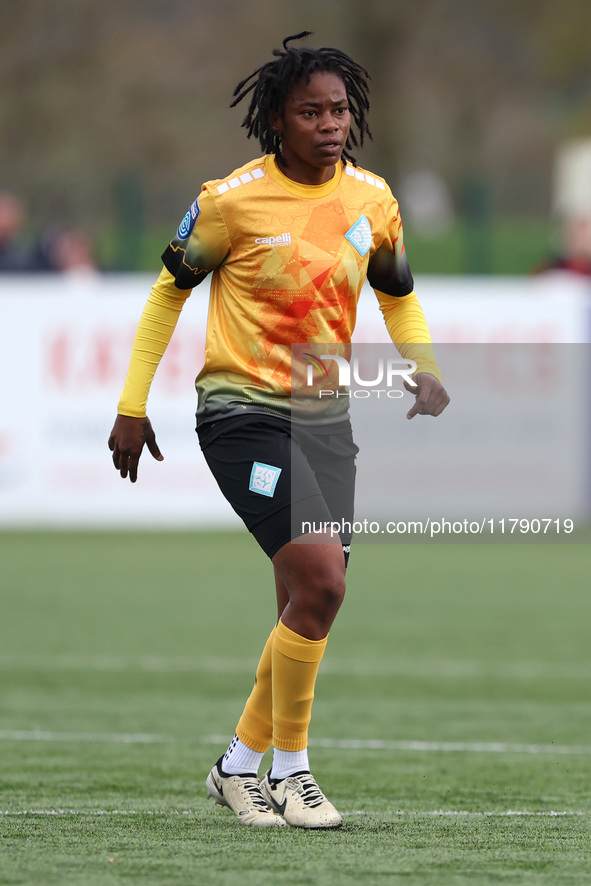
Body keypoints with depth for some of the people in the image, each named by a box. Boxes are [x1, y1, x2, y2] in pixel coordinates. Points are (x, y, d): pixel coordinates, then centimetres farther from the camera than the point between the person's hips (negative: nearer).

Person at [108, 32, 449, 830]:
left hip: (325, 418, 6)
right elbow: (170, 288, 1)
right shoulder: (233, 200, -11)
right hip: (243, 414, -6)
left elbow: (397, 291, 20)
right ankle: (290, 767, -5)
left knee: (306, 612, 6)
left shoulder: (372, 198, 3)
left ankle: (240, 764, 24)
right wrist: (133, 405, 0)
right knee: (319, 581, -20)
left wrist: (424, 367, 2)